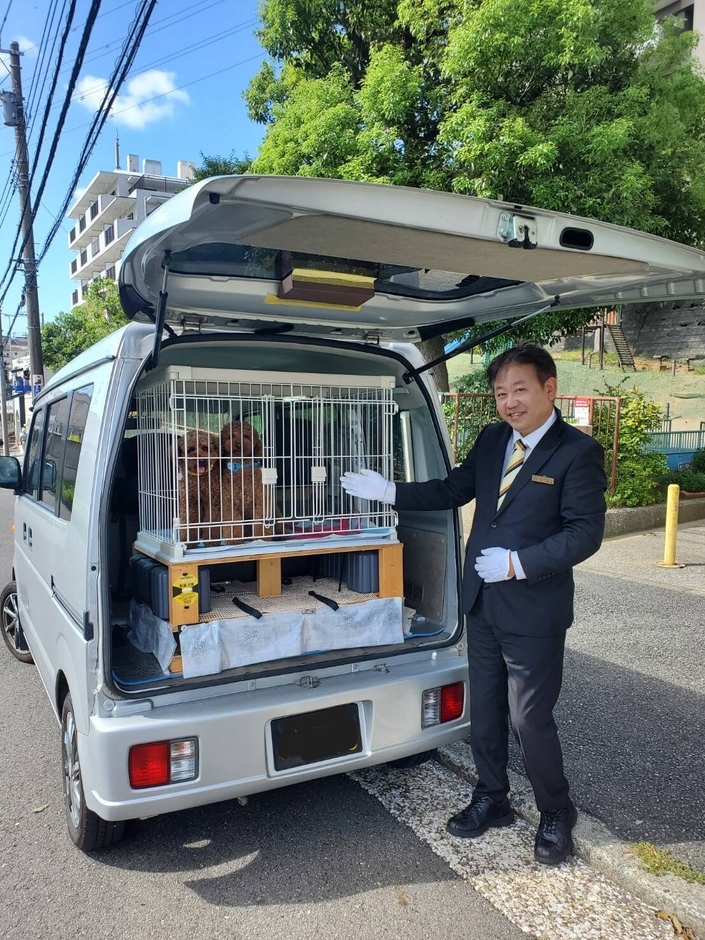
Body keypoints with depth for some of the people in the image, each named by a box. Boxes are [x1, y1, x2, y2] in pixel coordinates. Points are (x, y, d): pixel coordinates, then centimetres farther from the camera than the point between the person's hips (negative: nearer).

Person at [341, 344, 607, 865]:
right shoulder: (491, 440, 5)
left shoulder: (578, 452, -13)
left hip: (534, 608, -6)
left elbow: (585, 533, -16)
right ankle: (491, 798, 40)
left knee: (530, 719, 6)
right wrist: (389, 491, 3)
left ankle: (556, 815, 33)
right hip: (483, 602, 6)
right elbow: (451, 490, 11)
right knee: (484, 710, 18)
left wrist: (518, 563, -23)